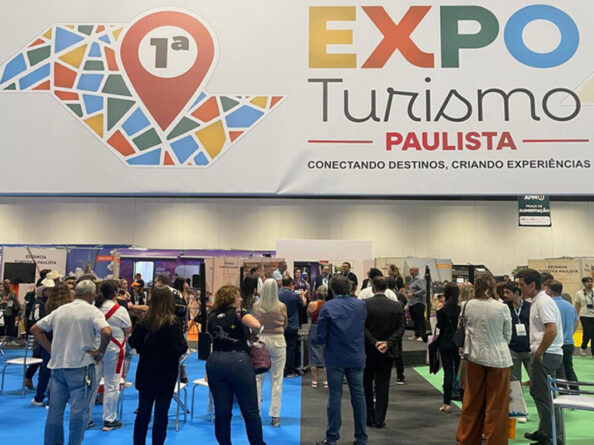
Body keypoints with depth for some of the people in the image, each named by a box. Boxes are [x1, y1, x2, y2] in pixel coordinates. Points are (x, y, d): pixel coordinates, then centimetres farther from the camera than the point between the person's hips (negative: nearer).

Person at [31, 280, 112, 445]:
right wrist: (100, 352, -10)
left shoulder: (60, 310, 9)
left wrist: (51, 349, 11)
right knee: (79, 410, 4)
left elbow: (35, 329, 13)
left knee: (55, 409, 15)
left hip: (57, 365, 6)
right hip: (81, 366, -5)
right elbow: (107, 332, -25)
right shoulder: (92, 311, -9)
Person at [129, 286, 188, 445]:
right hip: (165, 374, -4)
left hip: (145, 373, 4)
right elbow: (180, 348, -18)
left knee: (143, 413, 16)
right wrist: (184, 344, 2)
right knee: (161, 414, 8)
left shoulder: (144, 320, -5)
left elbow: (133, 342, 0)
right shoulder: (172, 322, -17)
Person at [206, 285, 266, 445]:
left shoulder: (213, 316, 10)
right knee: (251, 411, 6)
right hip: (238, 361, -5)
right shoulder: (238, 313, -5)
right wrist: (243, 314, -3)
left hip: (215, 362, 5)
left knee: (221, 411, 11)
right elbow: (256, 325, -21)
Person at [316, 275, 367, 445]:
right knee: (358, 396, 11)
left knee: (335, 397, 6)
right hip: (357, 358, 3)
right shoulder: (361, 305, -1)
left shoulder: (327, 307, -11)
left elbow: (321, 338, -10)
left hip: (335, 359, -3)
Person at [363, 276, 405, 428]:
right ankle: (379, 419, 14)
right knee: (382, 385, 10)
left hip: (368, 351, -2)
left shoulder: (365, 304, -11)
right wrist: (388, 343, -10)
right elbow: (401, 328, -6)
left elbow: (362, 327, -15)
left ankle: (369, 418, 18)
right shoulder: (397, 306, -3)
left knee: (367, 384, 14)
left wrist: (374, 342, -13)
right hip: (388, 352, 2)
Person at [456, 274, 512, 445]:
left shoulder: (468, 306, -5)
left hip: (475, 356, 3)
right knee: (496, 405, 7)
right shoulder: (502, 308, -11)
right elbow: (508, 336, 1)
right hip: (498, 358, -3)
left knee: (472, 402, 14)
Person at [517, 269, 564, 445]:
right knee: (536, 391, 19)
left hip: (546, 355, -10)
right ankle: (544, 431, 31)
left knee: (543, 395, -1)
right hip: (544, 354, 10)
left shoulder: (543, 302, -18)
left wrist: (539, 352, -19)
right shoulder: (537, 301, 14)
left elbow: (552, 331, -27)